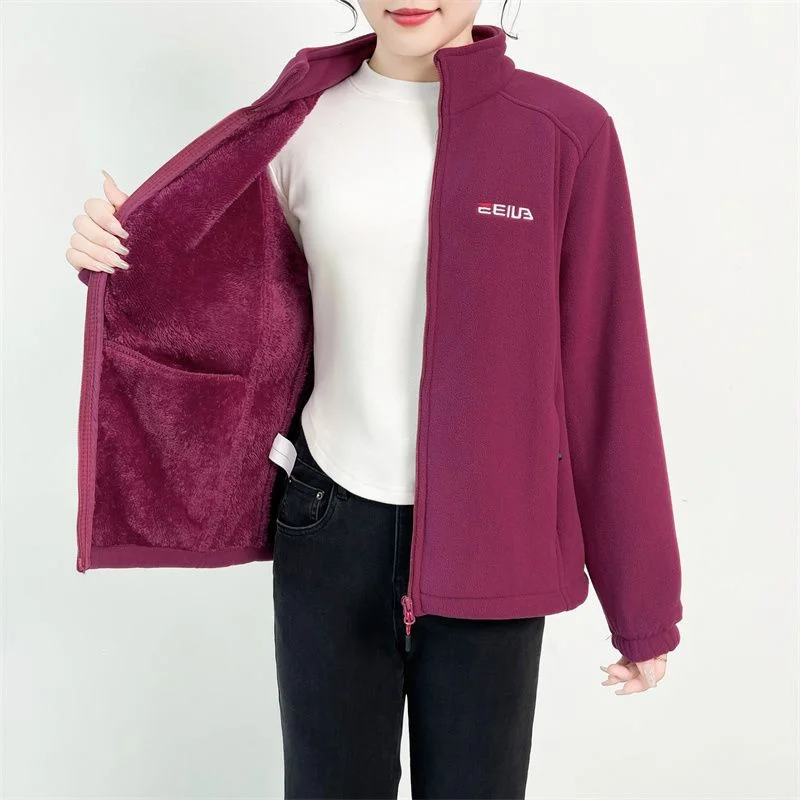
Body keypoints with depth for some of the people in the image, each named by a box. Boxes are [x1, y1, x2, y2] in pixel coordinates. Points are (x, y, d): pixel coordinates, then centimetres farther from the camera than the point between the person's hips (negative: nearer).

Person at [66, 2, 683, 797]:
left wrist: (642, 603, 1)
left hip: (488, 540, -2)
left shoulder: (567, 132, -7)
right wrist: (128, 260, -6)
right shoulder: (301, 124, 1)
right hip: (329, 530, 2)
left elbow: (605, 374, -5)